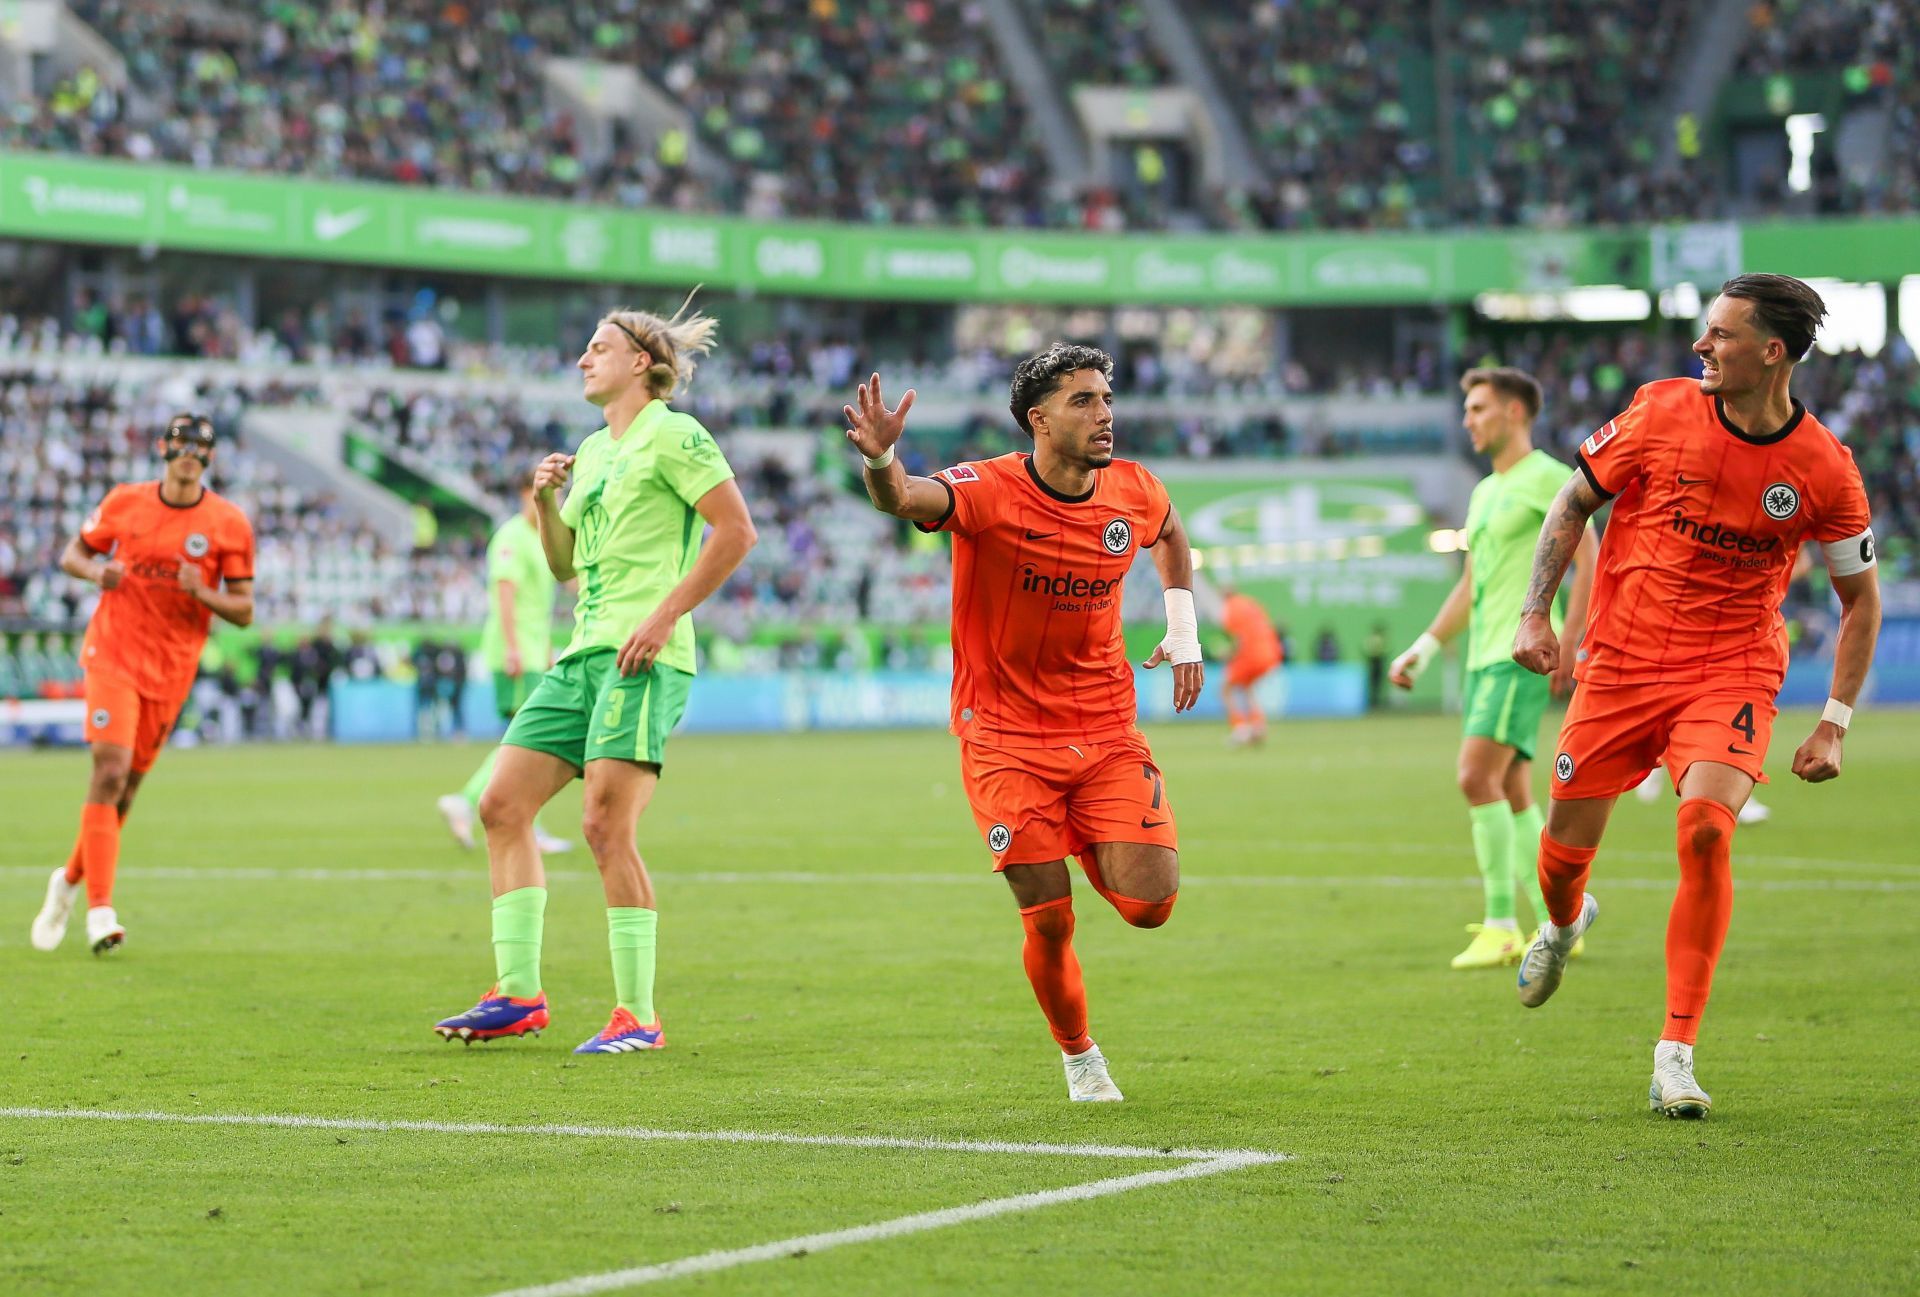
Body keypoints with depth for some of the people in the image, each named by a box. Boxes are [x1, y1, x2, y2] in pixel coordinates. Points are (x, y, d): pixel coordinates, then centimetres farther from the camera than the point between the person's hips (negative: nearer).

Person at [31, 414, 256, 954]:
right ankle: (100, 910, -20)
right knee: (110, 771, -18)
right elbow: (72, 554, 13)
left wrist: (201, 592, -19)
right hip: (113, 655, -2)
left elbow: (244, 611, 1)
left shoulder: (230, 524, -1)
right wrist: (97, 571, -10)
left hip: (172, 669, 2)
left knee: (126, 788, 8)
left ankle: (71, 879, 33)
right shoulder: (125, 502, 1)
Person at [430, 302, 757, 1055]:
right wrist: (545, 503, 10)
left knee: (606, 824, -15)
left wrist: (666, 614, -16)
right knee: (503, 805, 3)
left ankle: (638, 1016, -9)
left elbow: (736, 530, -12)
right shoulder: (593, 451, 22)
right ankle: (518, 995, 7)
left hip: (644, 659, -9)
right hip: (582, 654, 9)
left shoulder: (671, 434, -3)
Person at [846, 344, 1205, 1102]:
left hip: (1107, 733, 3)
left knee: (1150, 903, -11)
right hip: (1006, 739, -3)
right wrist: (881, 463, -58)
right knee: (1050, 921, -6)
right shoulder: (991, 492, -16)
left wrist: (1183, 626, 13)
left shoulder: (1134, 493, -1)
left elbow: (1169, 535, 24)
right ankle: (1078, 1057, 21)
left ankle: (1090, 844, 25)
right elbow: (903, 500, -36)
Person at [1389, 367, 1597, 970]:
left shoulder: (1547, 477, -6)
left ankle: (1500, 925, -14)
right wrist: (1424, 648, 20)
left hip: (1524, 654, -9)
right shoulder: (1485, 492, 21)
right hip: (1485, 656, 9)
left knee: (1477, 776, -17)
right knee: (1512, 795, 7)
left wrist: (1566, 646, -19)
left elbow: (1589, 560, -12)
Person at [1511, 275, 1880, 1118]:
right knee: (1567, 847, 4)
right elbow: (1574, 502, 7)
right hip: (1621, 661, 2)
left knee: (1705, 829, -25)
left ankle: (1676, 1055, -15)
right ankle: (1564, 923, 46)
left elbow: (1861, 598, 4)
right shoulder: (1661, 413, -7)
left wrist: (1834, 724, -2)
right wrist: (1534, 612, -1)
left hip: (1733, 670, -2)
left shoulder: (1824, 468, -9)